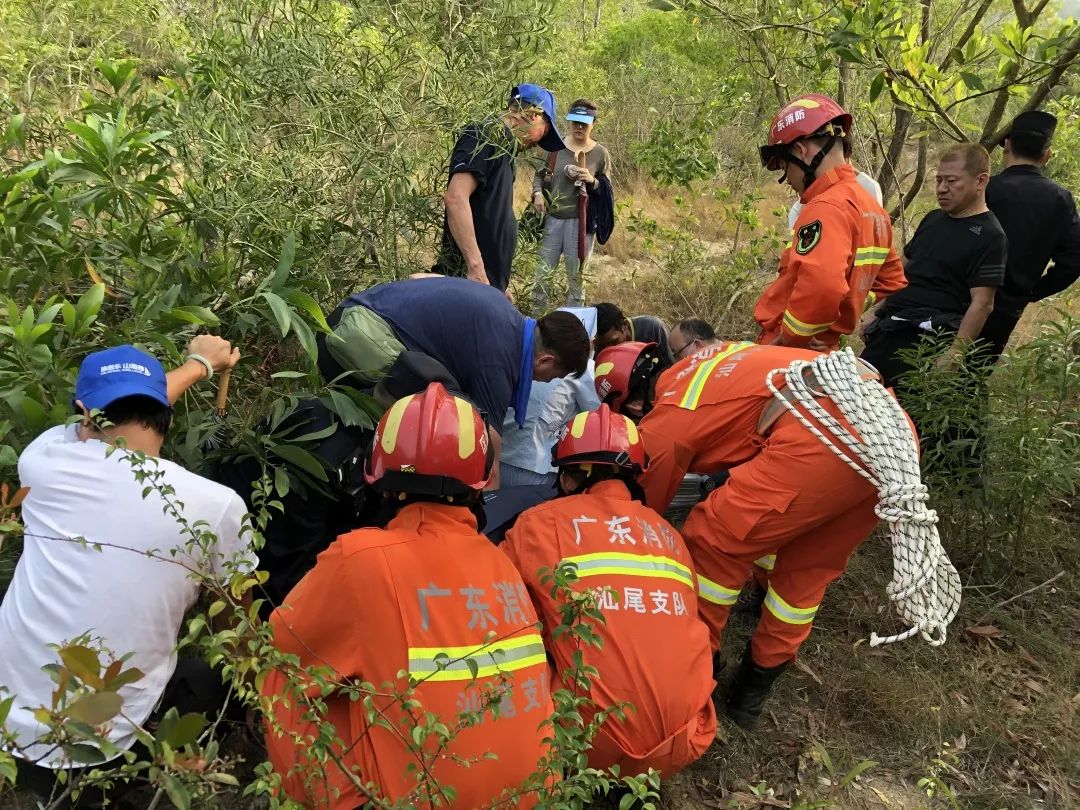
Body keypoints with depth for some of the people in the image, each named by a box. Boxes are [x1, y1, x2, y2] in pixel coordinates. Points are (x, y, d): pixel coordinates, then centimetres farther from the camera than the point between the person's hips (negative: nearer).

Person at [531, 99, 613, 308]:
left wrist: (592, 181, -14)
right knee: (542, 273, 4)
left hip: (581, 221, -1)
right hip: (552, 218, 1)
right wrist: (537, 193, -7)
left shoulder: (600, 154, 0)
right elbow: (540, 175, 12)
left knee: (576, 276, 8)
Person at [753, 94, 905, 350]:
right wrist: (839, 319, 16)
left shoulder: (825, 208, -18)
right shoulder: (870, 206, 12)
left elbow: (821, 287, -33)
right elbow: (891, 281, 22)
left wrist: (788, 338, -18)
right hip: (824, 350, 9)